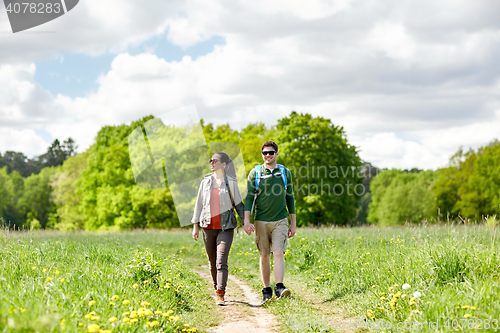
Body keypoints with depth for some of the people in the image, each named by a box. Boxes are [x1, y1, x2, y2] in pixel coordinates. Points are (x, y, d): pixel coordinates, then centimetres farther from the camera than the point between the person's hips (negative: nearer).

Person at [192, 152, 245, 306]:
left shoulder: (231, 182, 2)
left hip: (226, 227, -3)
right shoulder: (206, 181, 10)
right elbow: (199, 203, 14)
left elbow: (238, 203, 7)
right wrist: (195, 226, 11)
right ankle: (217, 289, 25)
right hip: (208, 226, 3)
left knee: (221, 261, -15)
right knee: (212, 262, 9)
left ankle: (221, 295, -18)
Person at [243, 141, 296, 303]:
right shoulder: (255, 173, 4)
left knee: (278, 253, -14)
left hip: (280, 220, 0)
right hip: (261, 221, 0)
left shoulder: (285, 172, 7)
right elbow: (249, 197, 1)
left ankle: (279, 287, -20)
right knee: (264, 256, 5)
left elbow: (290, 198, 12)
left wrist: (293, 223, 10)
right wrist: (246, 221, -9)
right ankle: (267, 290, 14)